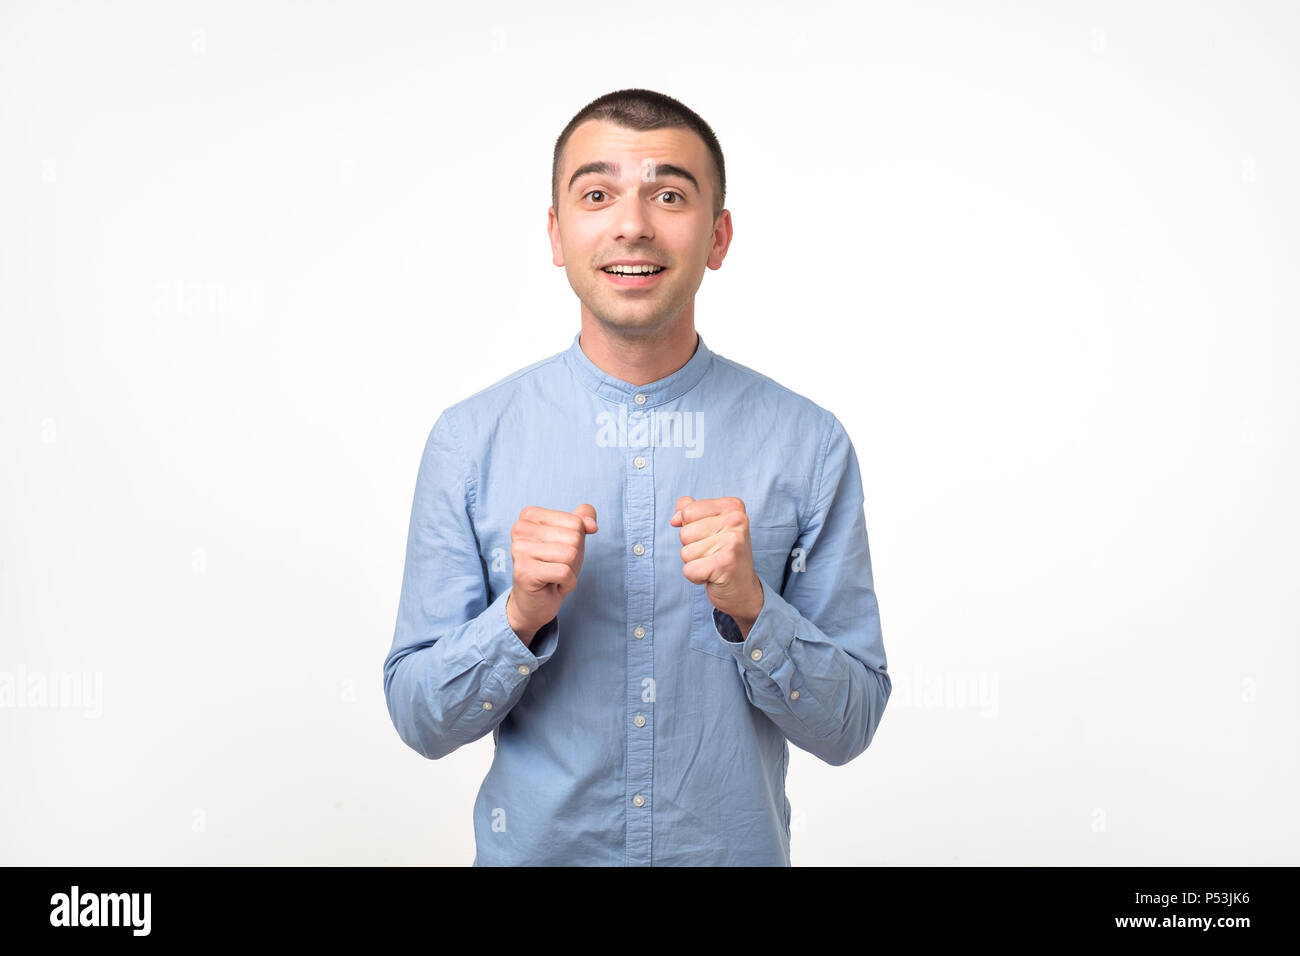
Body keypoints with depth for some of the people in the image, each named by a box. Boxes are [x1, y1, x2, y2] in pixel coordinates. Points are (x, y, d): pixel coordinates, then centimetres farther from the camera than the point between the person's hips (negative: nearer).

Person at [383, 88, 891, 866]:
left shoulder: (808, 444, -10)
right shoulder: (469, 440, -9)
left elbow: (848, 726, -7)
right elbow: (420, 717, -6)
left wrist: (750, 608, -23)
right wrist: (519, 617, -23)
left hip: (737, 849, 0)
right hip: (535, 847, 0)